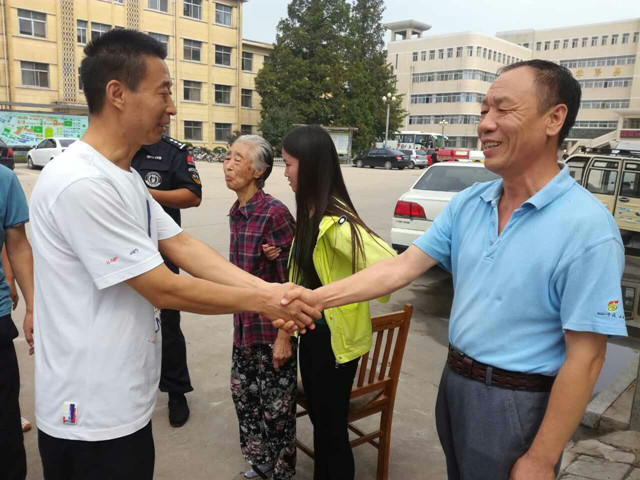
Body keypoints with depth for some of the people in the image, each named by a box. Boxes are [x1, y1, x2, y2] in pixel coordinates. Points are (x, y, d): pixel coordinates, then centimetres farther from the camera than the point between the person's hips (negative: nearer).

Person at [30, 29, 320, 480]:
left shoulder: (127, 177, 7)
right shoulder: (80, 184, -25)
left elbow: (184, 247, 1)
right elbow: (163, 289, -24)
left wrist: (268, 289, -10)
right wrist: (259, 301, -14)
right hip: (92, 415, -9)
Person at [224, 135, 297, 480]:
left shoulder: (274, 213, -19)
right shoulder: (235, 213, 4)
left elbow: (290, 282, -18)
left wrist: (284, 335, -17)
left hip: (272, 327, -8)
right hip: (244, 324, 8)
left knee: (276, 405, 9)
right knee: (243, 394, 20)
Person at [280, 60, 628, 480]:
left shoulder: (587, 227, -22)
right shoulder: (467, 204, -3)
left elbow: (585, 358, -19)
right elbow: (403, 267, -5)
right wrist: (318, 298, -16)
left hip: (516, 404, -6)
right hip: (454, 384, 6)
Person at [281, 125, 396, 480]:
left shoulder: (335, 221, -26)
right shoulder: (310, 213, 2)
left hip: (335, 338, -8)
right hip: (312, 332, 9)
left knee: (332, 428, 10)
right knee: (318, 420, 24)